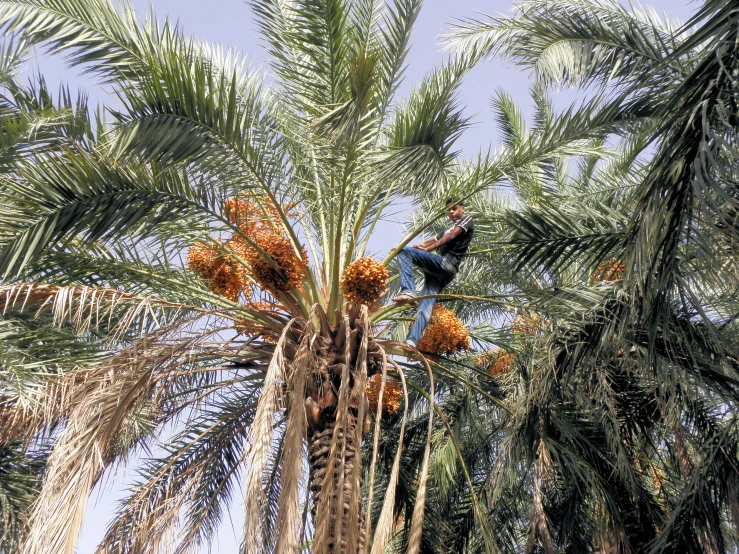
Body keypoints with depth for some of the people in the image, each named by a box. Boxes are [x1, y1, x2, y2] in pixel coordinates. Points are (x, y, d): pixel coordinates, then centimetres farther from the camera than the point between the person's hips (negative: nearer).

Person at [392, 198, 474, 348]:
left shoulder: (467, 220, 16)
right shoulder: (449, 229, 40)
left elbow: (451, 236, 0)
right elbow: (429, 242, 34)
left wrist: (427, 249, -6)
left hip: (445, 264, -8)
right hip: (439, 273, 8)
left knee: (404, 252, -20)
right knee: (426, 306, -10)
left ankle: (408, 291, -36)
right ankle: (412, 341, -24)